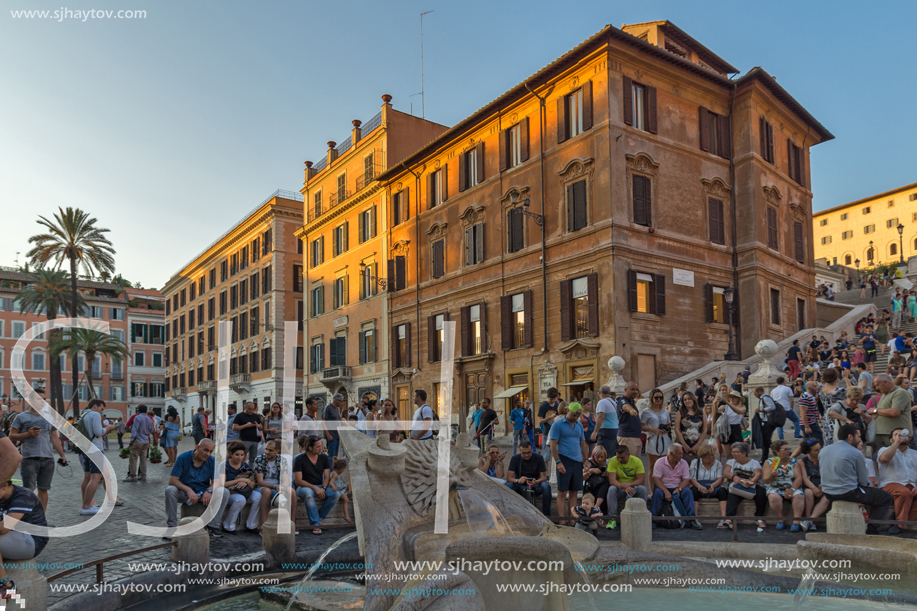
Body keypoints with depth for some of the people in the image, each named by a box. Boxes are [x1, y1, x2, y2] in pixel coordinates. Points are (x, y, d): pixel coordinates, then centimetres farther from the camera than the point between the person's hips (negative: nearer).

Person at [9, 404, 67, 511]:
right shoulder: (21, 417, 6)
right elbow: (11, 437, 2)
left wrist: (62, 455, 14)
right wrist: (28, 434, -14)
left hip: (48, 459, 4)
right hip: (29, 458, -3)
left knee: (43, 489, 6)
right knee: (28, 490, -7)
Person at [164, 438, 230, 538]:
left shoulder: (212, 461, -5)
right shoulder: (183, 458, -13)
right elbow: (172, 480, -18)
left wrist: (209, 490, -30)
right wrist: (189, 490, -33)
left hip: (204, 493, 2)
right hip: (184, 492, -2)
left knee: (224, 492, -22)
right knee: (170, 490, -32)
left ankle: (213, 526, -16)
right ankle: (171, 526, -21)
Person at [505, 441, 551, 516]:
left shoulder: (539, 458, -6)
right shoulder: (515, 459, -6)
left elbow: (544, 477, -9)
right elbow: (509, 478, -11)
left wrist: (536, 482, -33)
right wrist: (517, 480, -35)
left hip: (535, 485, 0)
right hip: (520, 486, 0)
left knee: (546, 486, -32)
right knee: (508, 486, -32)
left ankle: (546, 514, -23)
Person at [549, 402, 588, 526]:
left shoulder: (579, 426, 14)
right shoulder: (558, 425, -5)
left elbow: (582, 443, 19)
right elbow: (553, 445, -8)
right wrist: (558, 462, -14)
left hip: (577, 461, 6)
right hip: (564, 461, -6)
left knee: (574, 492, 9)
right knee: (562, 493, -2)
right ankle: (562, 522, 0)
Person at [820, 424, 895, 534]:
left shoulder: (823, 451, 7)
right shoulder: (856, 453, -10)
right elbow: (864, 482, -7)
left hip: (828, 494, 7)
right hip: (849, 494, -7)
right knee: (886, 497, 10)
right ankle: (871, 529, 10)